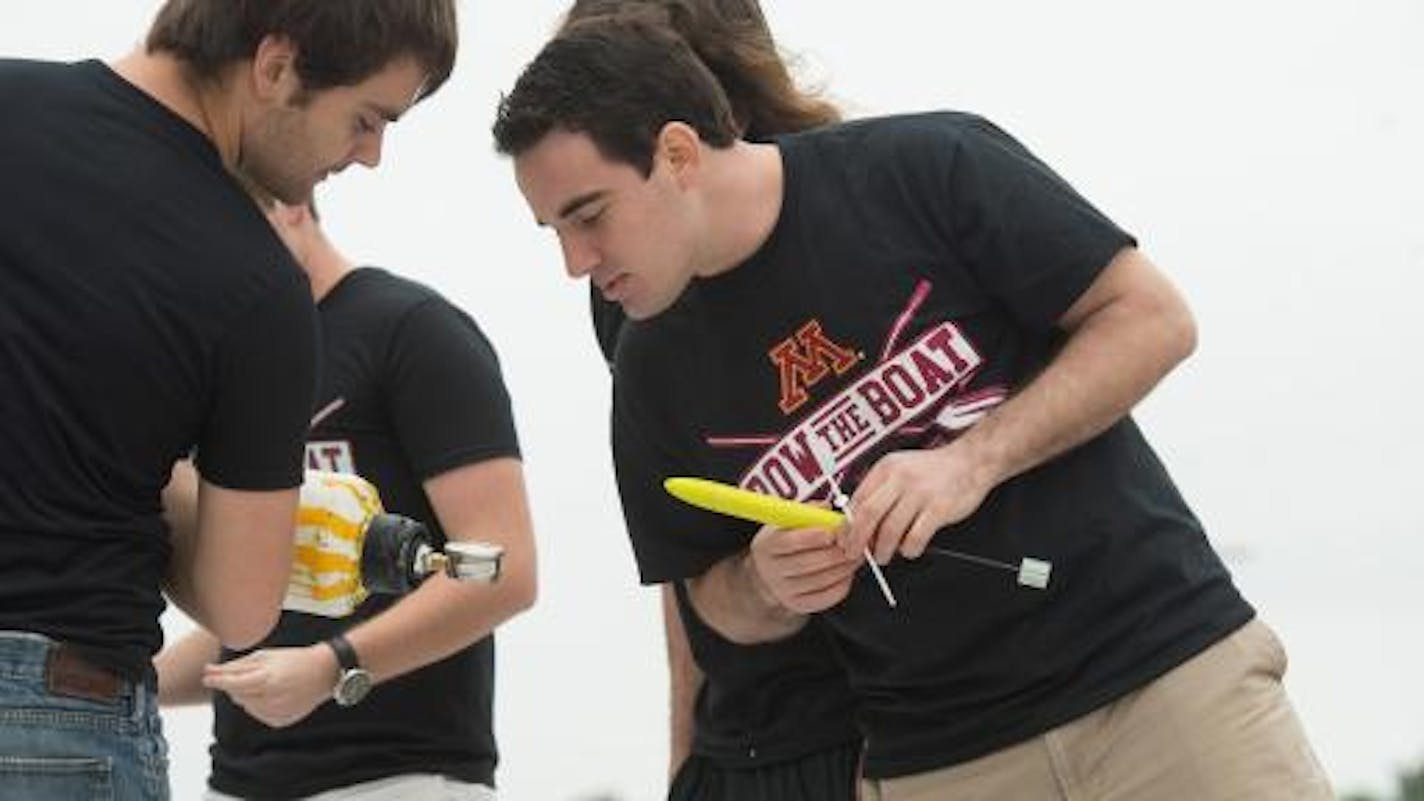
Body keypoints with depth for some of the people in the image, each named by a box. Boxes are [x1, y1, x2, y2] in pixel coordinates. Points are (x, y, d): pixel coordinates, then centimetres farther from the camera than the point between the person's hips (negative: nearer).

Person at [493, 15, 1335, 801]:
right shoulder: (655, 371, 4)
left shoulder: (924, 167, -9)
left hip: (1167, 670, -3)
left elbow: (1153, 318, -7)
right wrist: (767, 584, -10)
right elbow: (720, 601, 14)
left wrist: (973, 460, -18)